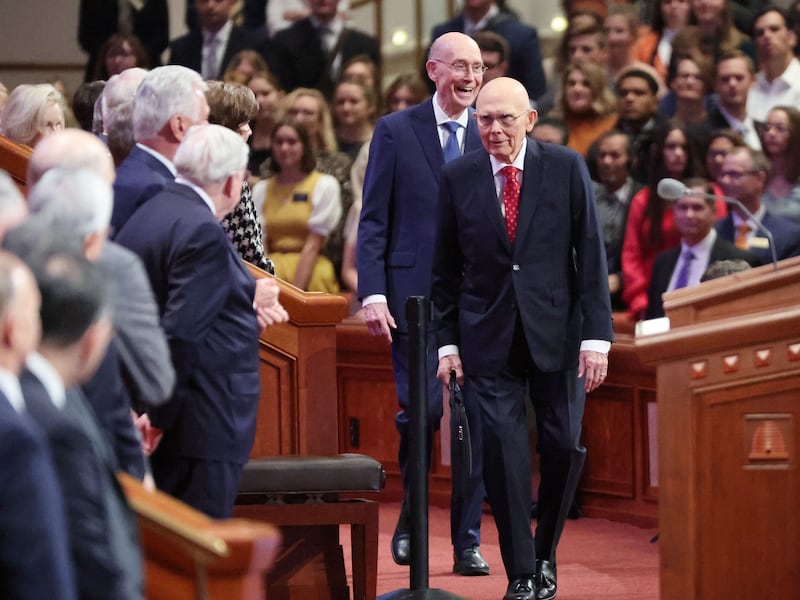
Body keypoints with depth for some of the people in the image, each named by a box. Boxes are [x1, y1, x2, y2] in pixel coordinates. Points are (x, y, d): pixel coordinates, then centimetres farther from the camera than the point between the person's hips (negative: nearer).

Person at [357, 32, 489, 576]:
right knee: (421, 409, -6)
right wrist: (373, 294, -8)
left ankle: (468, 541, 9)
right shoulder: (396, 132, 3)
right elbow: (373, 221, 1)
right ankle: (411, 522, 16)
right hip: (415, 294, -2)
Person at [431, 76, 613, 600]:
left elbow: (591, 255, -2)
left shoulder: (566, 168, -2)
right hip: (489, 338, 0)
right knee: (504, 454, -5)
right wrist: (447, 341, 2)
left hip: (556, 332, 0)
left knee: (563, 448, 0)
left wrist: (597, 335, -8)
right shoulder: (458, 178, 2)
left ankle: (545, 554, 22)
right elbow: (446, 268, 7)